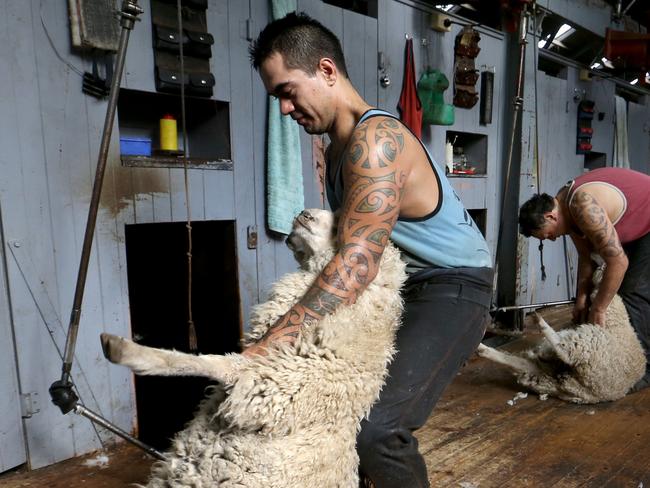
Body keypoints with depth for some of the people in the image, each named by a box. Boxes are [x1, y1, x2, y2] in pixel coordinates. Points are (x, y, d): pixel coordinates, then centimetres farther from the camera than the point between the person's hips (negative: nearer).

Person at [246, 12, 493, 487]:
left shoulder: (376, 139, -22)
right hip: (402, 285, 9)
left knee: (378, 428, -23)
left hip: (454, 286, -9)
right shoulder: (339, 148, 10)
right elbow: (347, 243, 9)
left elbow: (358, 261, -32)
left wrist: (268, 345, -35)